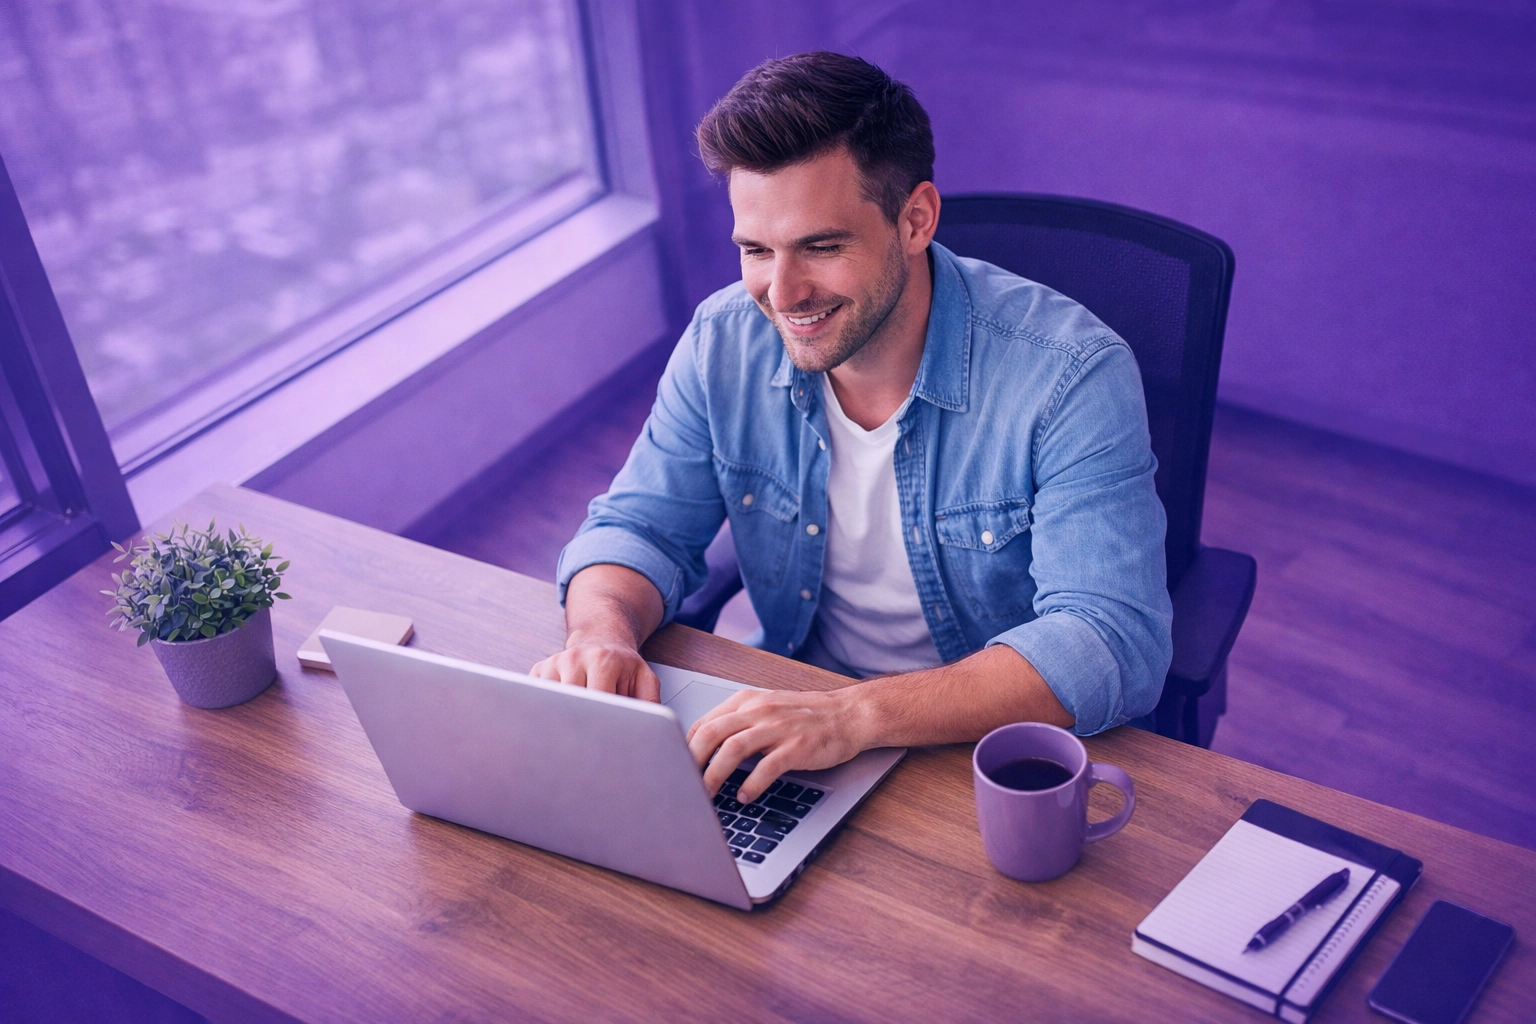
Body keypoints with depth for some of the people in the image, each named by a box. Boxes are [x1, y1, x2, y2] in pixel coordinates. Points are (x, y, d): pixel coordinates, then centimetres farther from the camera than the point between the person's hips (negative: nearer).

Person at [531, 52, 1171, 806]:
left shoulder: (1070, 376, -22)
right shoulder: (724, 344, -7)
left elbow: (1111, 645, -28)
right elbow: (641, 527, 1)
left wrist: (856, 714, -41)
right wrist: (602, 633, -24)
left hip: (1010, 760, -3)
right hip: (796, 719, 3)